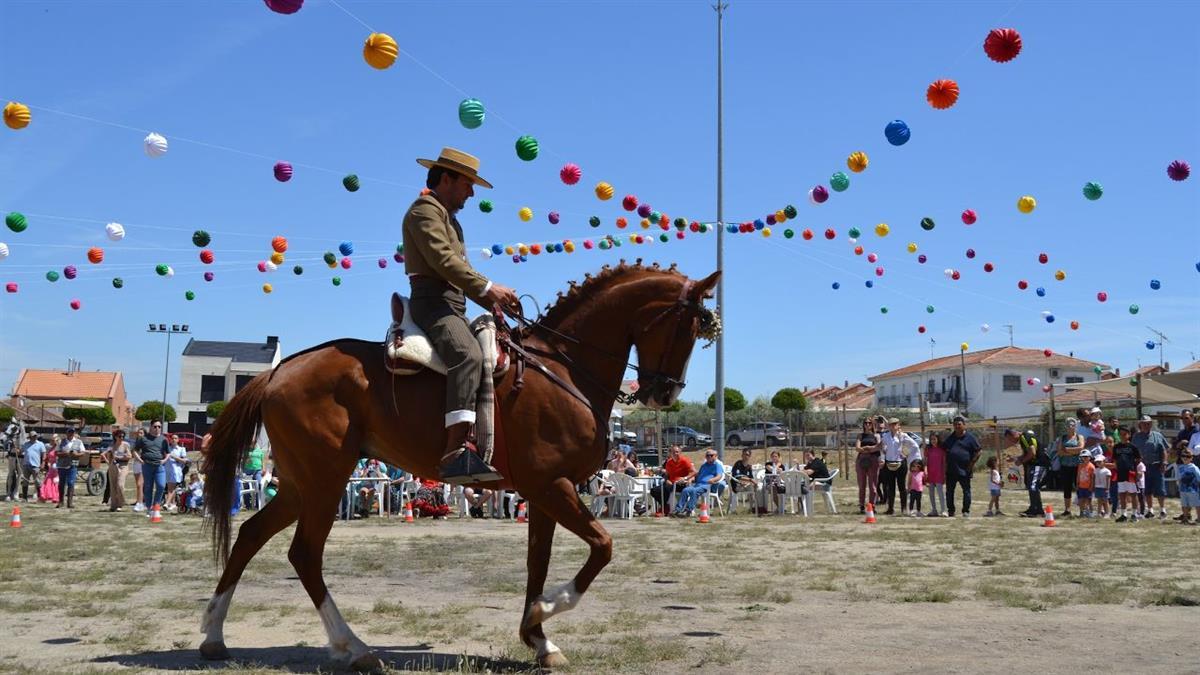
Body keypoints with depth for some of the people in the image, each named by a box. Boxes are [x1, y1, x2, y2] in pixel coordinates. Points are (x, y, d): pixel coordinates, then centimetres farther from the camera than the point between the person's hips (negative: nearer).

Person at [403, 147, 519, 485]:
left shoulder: (448, 218, 29)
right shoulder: (424, 210, -2)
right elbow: (442, 260, -16)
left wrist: (491, 300, 13)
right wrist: (486, 288, -18)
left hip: (452, 306, 11)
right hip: (433, 302, -11)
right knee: (468, 356, -33)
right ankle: (456, 453, -47)